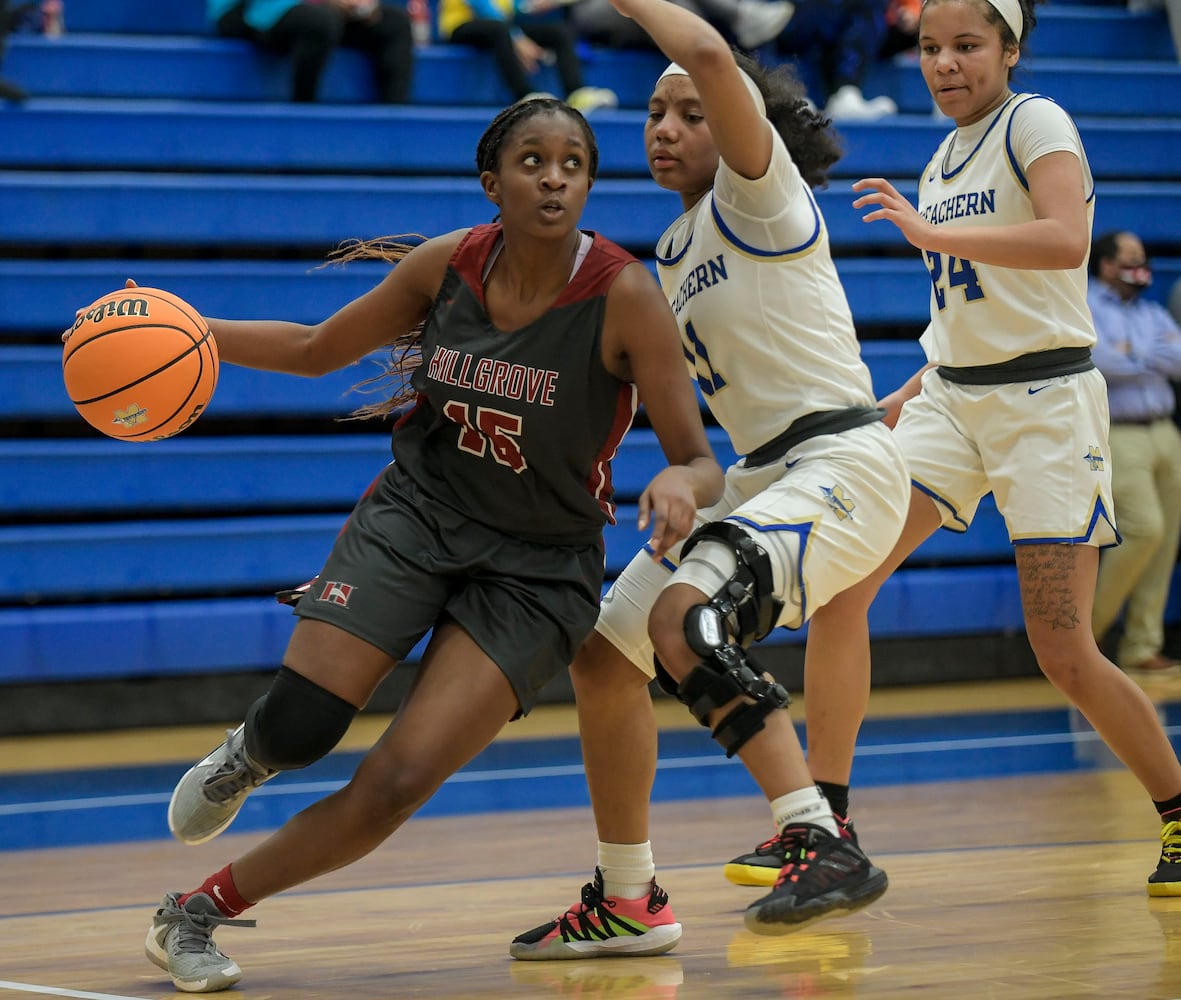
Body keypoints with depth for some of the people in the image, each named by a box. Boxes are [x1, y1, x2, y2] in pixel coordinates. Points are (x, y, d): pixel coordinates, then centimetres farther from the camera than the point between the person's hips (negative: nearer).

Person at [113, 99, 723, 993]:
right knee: (298, 729, -17)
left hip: (537, 567, -2)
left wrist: (679, 485, -38)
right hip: (415, 514, 2)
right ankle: (250, 753, 22)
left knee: (396, 785, -14)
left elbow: (702, 464, -14)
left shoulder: (624, 295, -16)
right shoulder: (448, 265, -6)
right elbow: (319, 349, 10)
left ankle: (199, 912, 4)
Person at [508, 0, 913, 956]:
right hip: (760, 477, 10)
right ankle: (627, 903, 20)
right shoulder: (676, 250, 18)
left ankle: (822, 843, -37)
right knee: (605, 654, 8)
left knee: (684, 617, -33)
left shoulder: (760, 195, -8)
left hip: (841, 464, -10)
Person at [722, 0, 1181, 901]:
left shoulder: (1036, 123, -8)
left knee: (1065, 656, -9)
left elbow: (1066, 241, -27)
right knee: (837, 586, -9)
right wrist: (902, 402, 18)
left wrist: (933, 234, -32)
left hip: (1044, 403, -7)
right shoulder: (944, 161, 15)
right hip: (951, 398, 7)